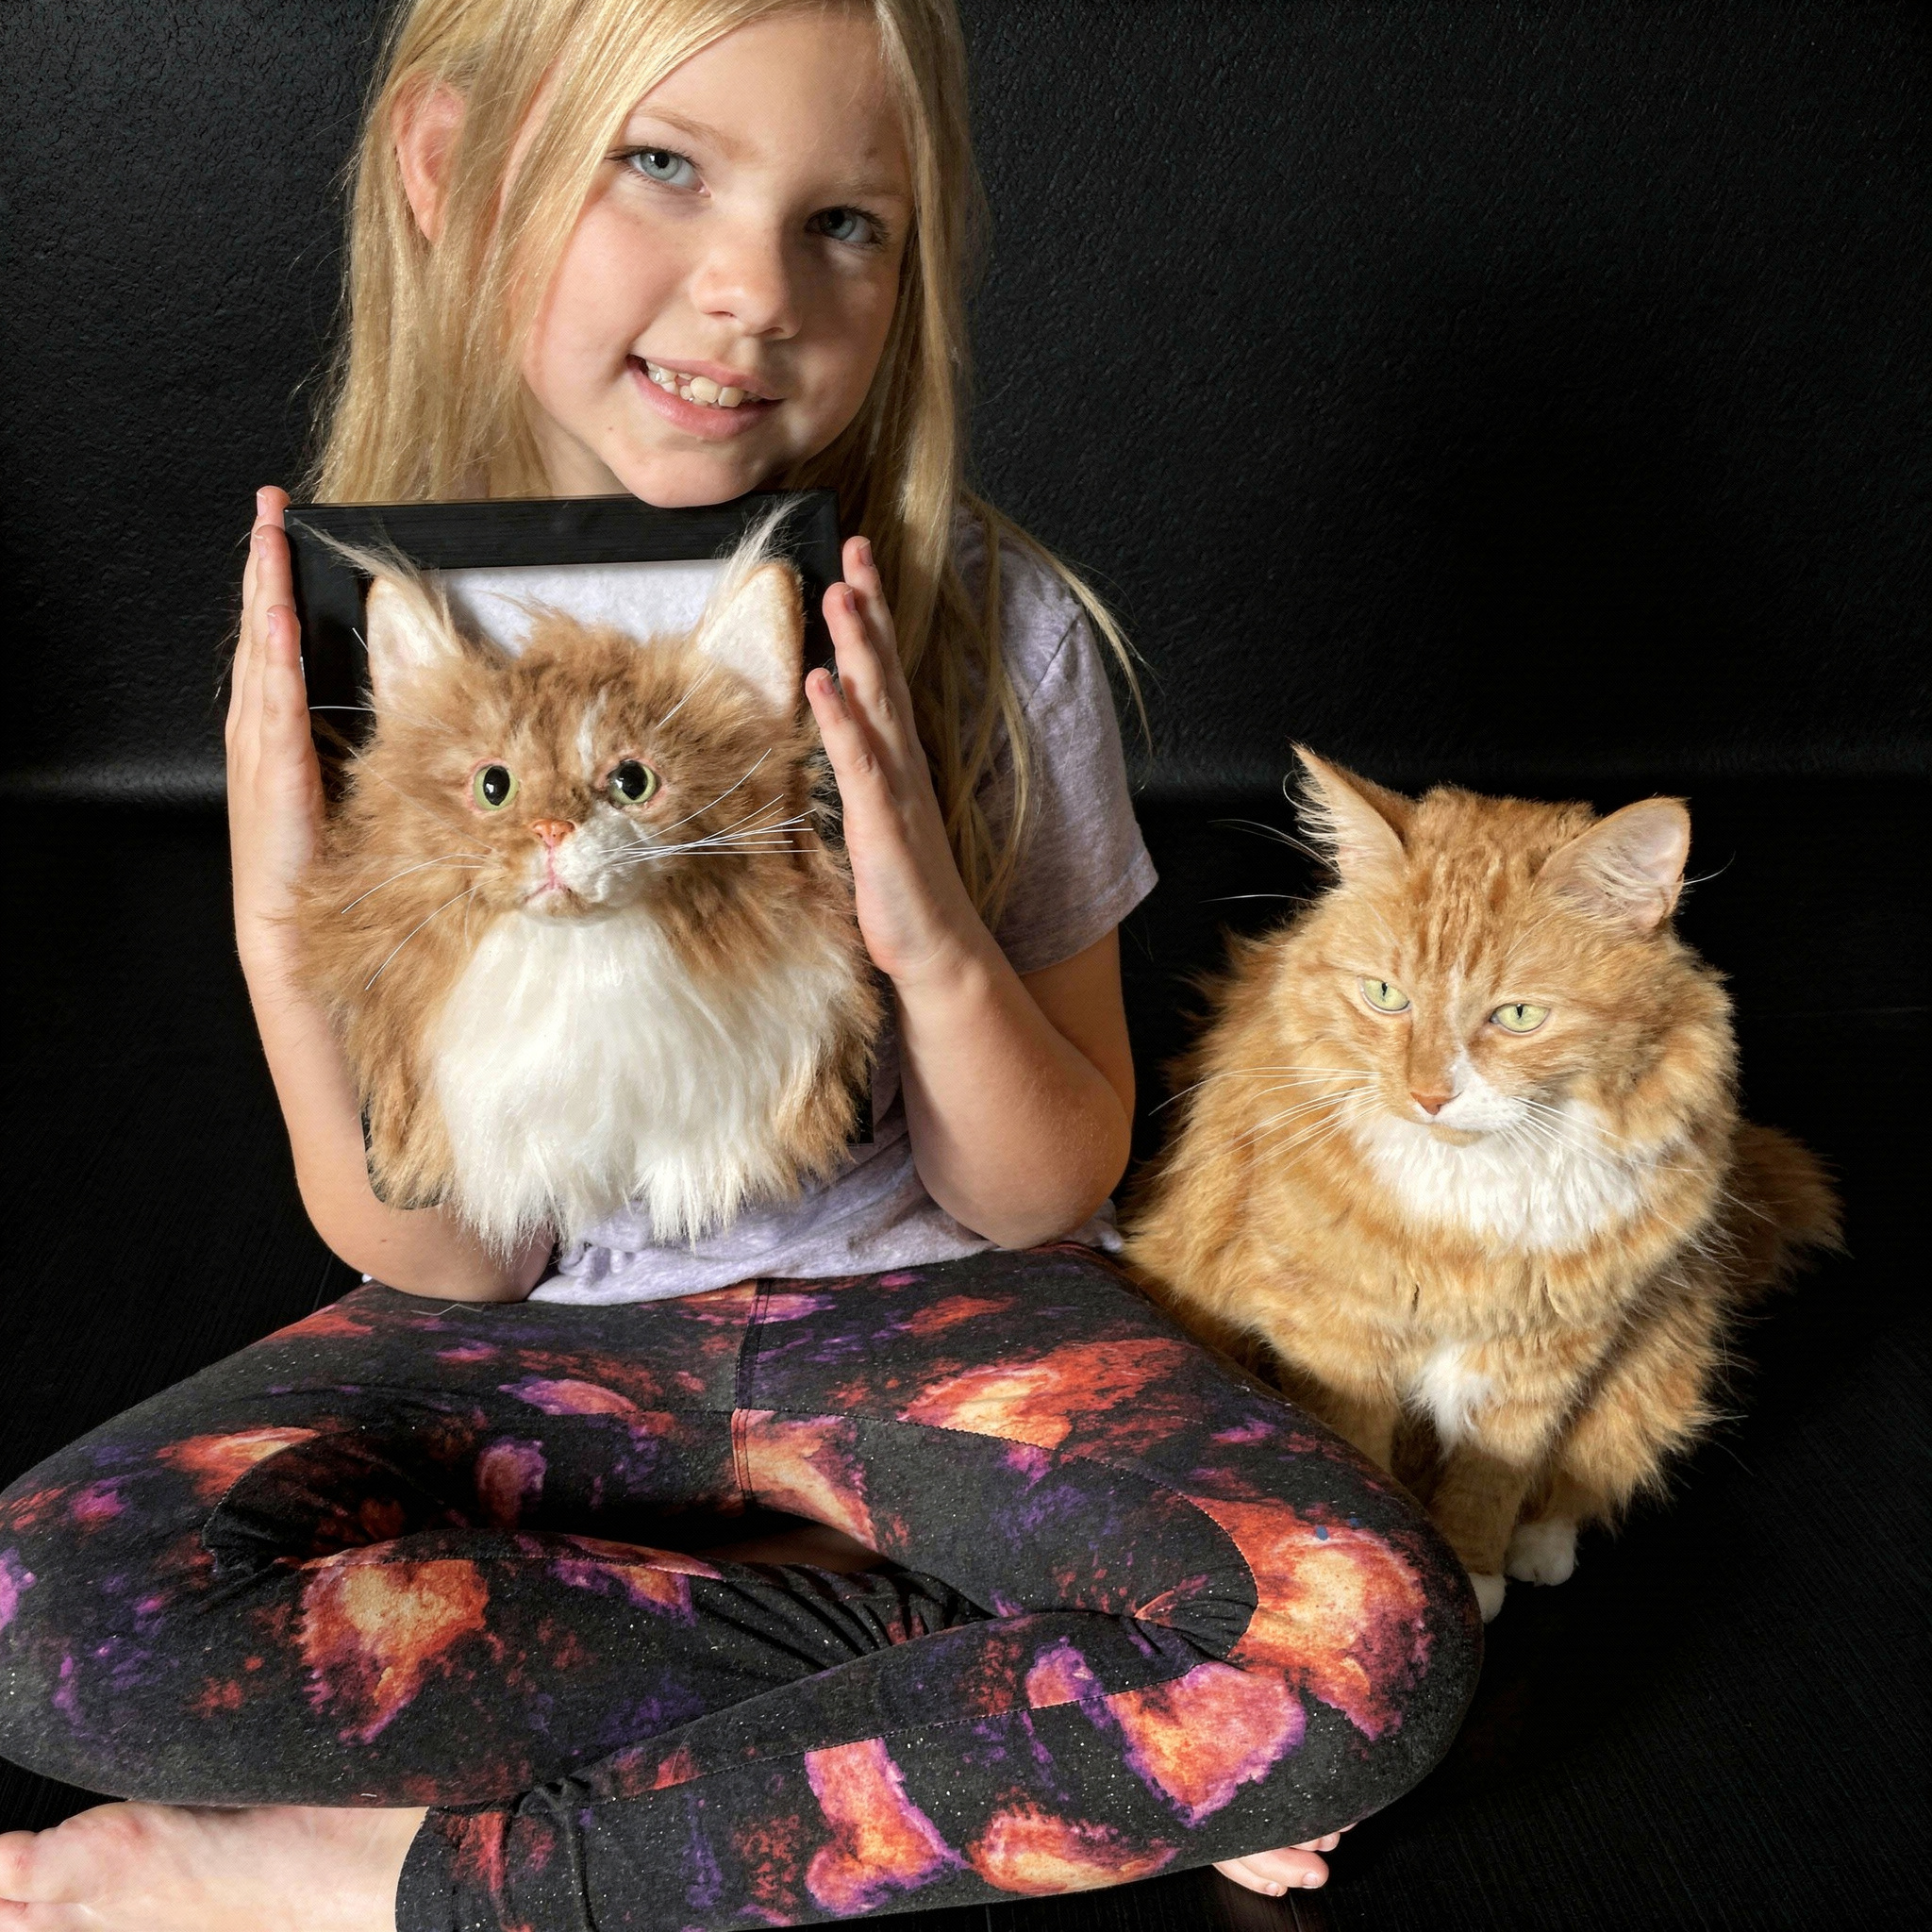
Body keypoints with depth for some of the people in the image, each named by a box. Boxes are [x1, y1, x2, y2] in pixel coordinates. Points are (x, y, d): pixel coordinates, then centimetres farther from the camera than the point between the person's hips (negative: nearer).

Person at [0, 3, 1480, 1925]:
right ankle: (1037, 1729, -14)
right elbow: (444, 1265, -8)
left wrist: (940, 942, -26)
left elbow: (1039, 1203, -6)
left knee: (1369, 1647, -26)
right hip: (547, 1331, 1)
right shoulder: (354, 638, -12)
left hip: (916, 1297, 0)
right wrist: (284, 934, -25)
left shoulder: (991, 626, -14)